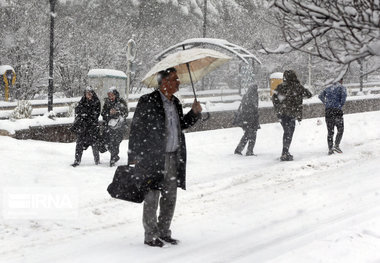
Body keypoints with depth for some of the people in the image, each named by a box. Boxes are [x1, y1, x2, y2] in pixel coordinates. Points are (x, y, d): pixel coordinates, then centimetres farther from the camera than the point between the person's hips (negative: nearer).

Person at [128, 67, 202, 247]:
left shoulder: (175, 102, 11)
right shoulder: (147, 102, -11)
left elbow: (181, 125, 23)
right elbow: (136, 129, -10)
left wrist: (195, 112, 5)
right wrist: (134, 157, -13)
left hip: (173, 157, 7)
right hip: (152, 158, -7)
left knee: (170, 197, 12)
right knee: (152, 198, 1)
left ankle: (164, 232, 25)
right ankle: (150, 236, 10)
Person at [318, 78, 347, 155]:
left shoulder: (328, 88, 20)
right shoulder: (341, 87, 5)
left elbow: (320, 96, 13)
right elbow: (344, 95, -14)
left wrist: (325, 104, 13)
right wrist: (341, 105, -3)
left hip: (328, 111, 4)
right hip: (337, 111, -4)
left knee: (330, 131, 8)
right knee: (340, 130, 8)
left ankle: (330, 149, 4)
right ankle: (336, 145, -6)